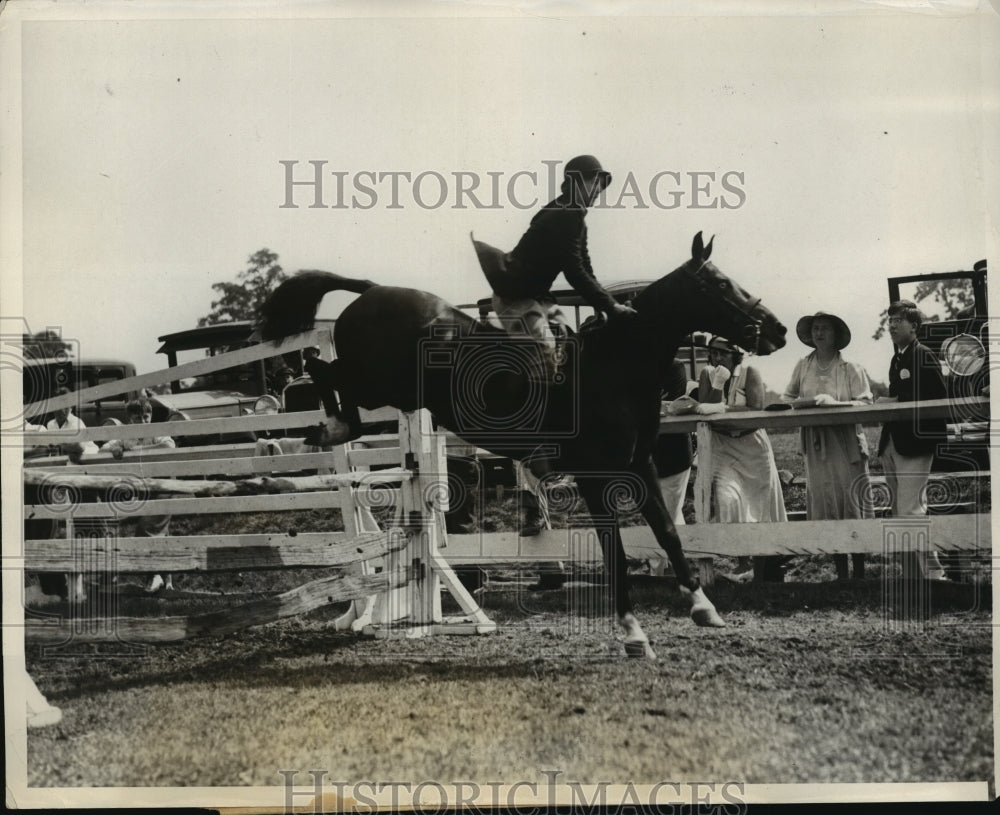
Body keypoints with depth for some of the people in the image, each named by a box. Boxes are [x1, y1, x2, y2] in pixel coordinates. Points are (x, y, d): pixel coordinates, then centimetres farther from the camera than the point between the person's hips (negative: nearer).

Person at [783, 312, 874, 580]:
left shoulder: (851, 369, -4)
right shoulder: (802, 366, 7)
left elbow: (864, 403, -9)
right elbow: (787, 398, 15)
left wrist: (832, 403, -20)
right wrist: (799, 403, -7)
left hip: (847, 445, -3)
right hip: (816, 447, 4)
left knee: (852, 506, -2)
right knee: (826, 507, 5)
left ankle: (859, 573, 6)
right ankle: (841, 573, 13)